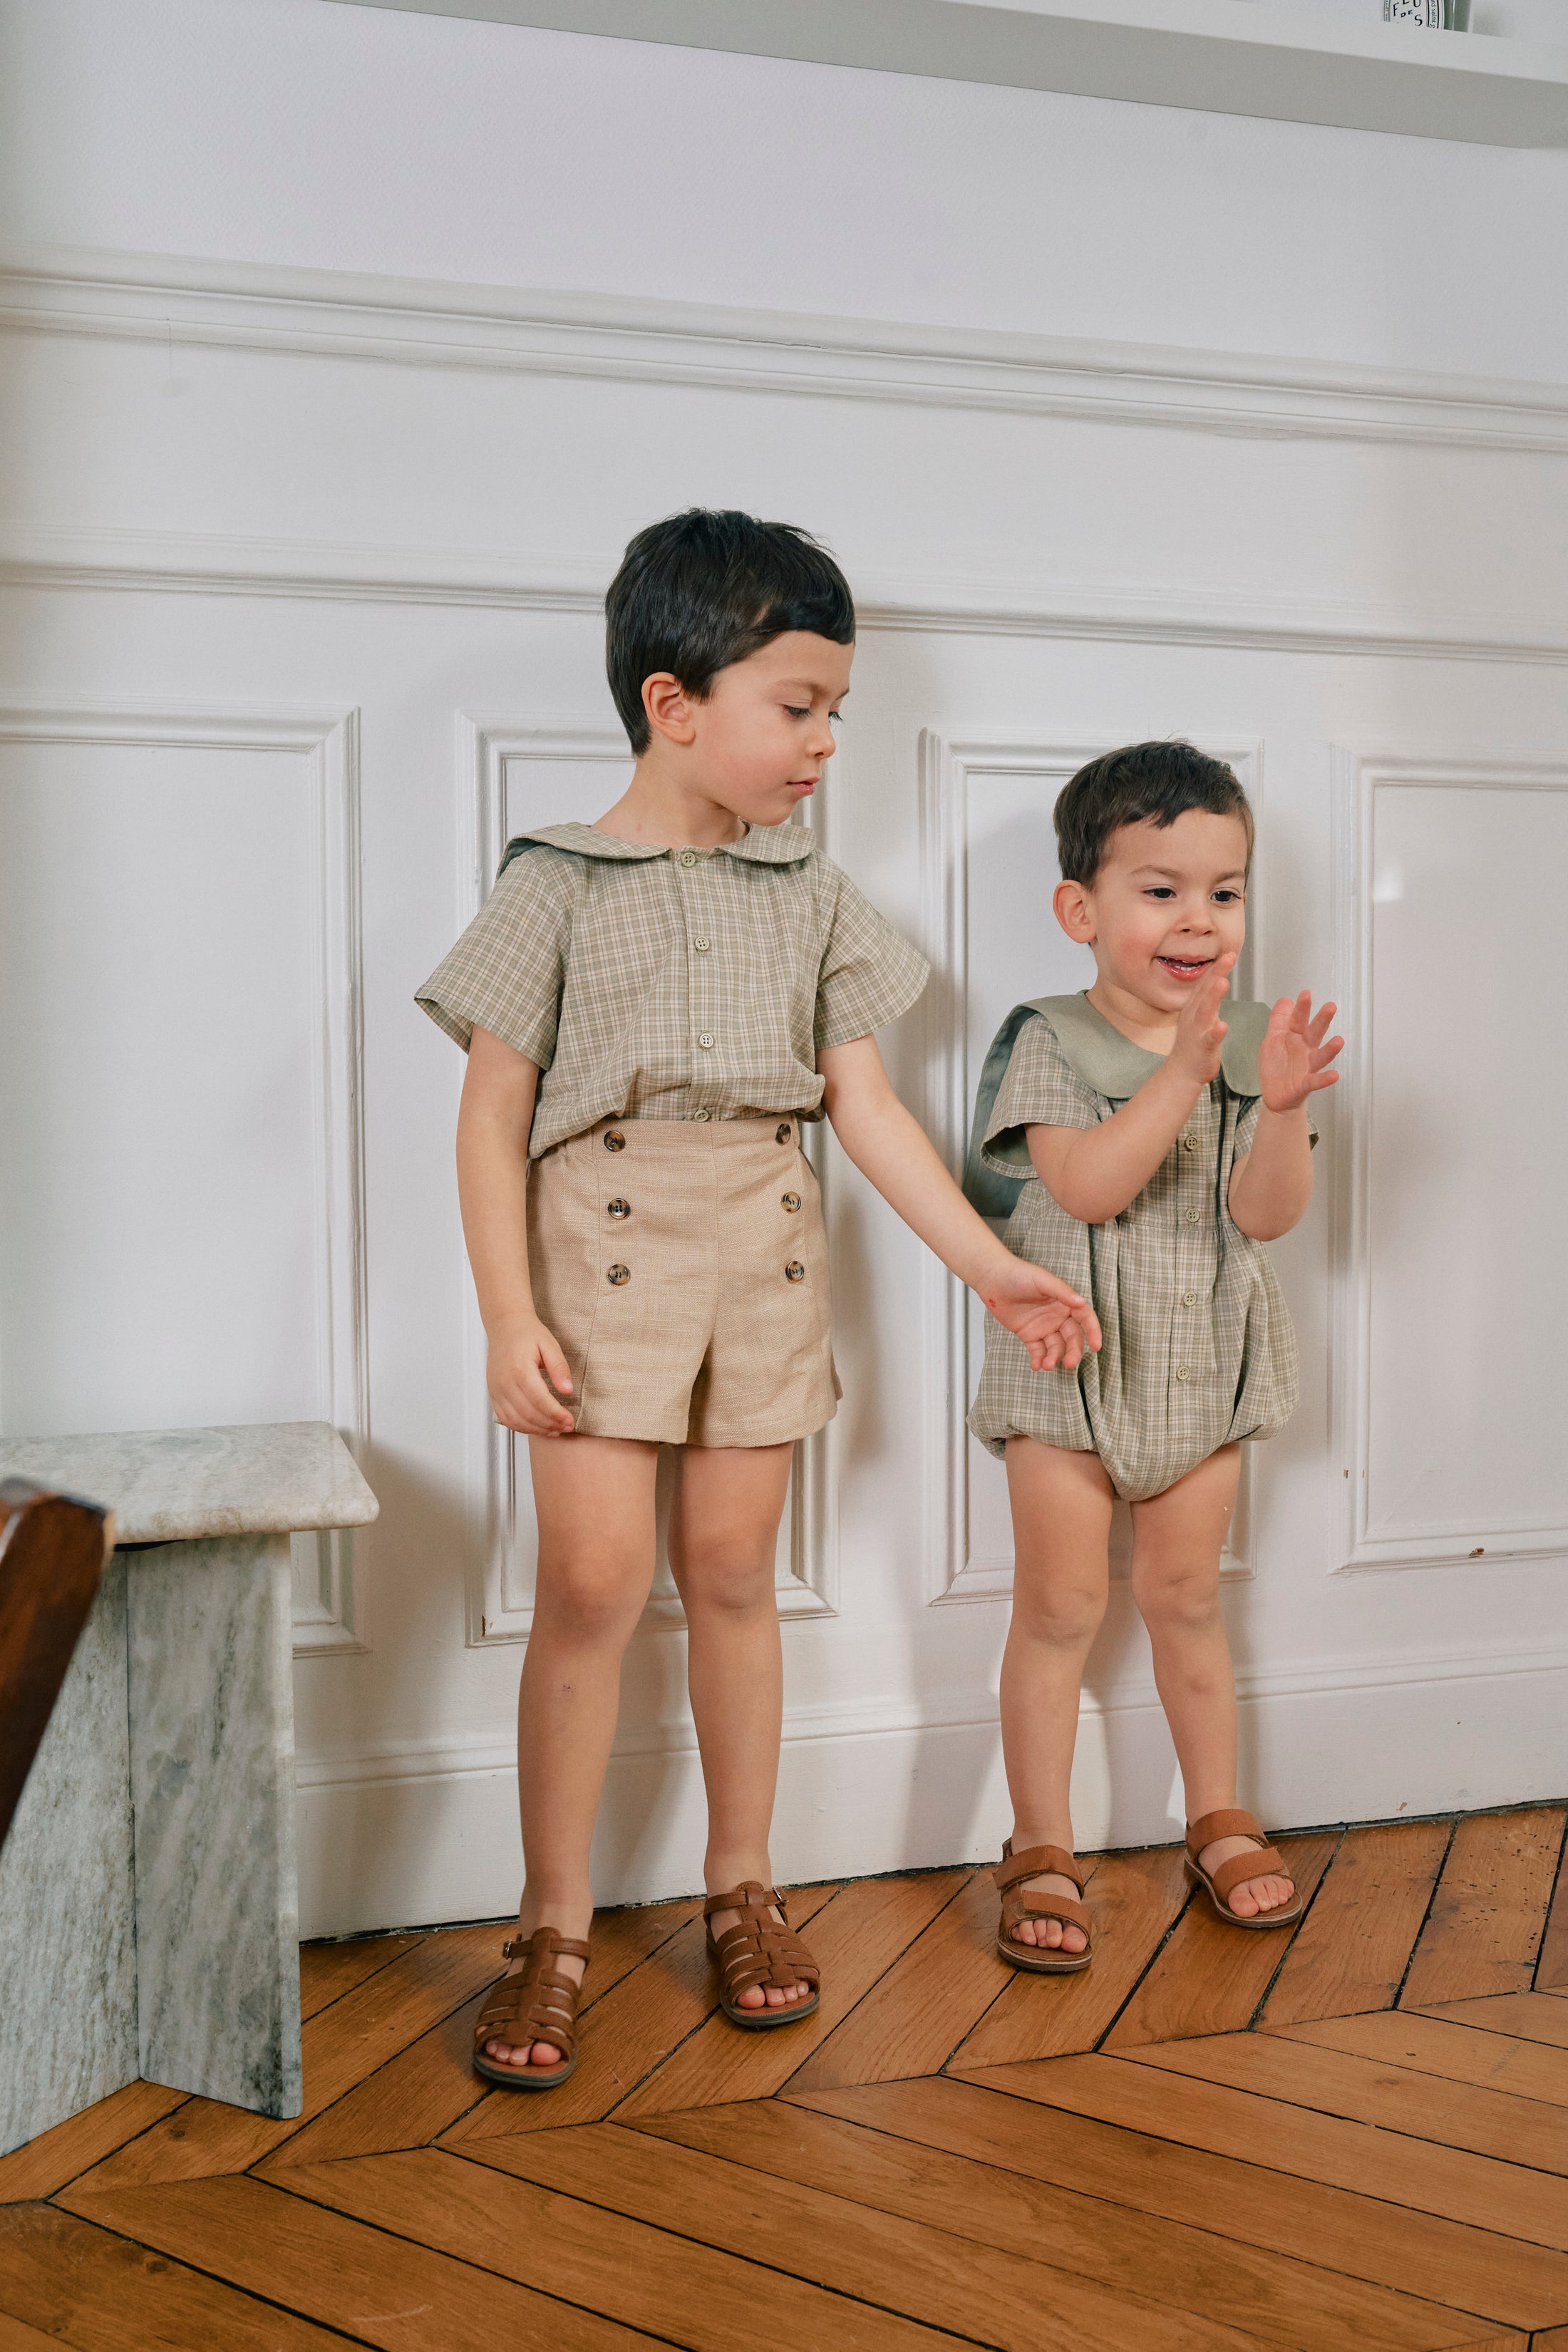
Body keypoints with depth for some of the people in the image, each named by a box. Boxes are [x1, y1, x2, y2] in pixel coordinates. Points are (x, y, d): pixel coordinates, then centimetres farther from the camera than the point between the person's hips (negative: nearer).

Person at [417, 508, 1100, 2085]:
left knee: (731, 1571, 9)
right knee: (591, 1582, -6)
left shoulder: (811, 896, 10)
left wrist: (990, 1266, 5)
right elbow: (492, 1116, -3)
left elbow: (865, 1104, 10)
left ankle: (740, 1884, 26)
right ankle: (553, 1926, 10)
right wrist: (508, 1315, -12)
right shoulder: (558, 887, -1)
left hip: (765, 1254, 3)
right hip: (604, 1244, -3)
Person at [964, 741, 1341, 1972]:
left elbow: (1267, 1213, -7)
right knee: (1059, 1607, 3)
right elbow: (1086, 1187, -24)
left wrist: (1283, 1106, -24)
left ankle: (1219, 1819, 32)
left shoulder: (1253, 1041, 1)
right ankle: (1042, 1849, 17)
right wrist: (1186, 1073, -29)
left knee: (1187, 1596, 15)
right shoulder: (1052, 1043, -9)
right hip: (1069, 1362, -3)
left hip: (1202, 1367, 3)